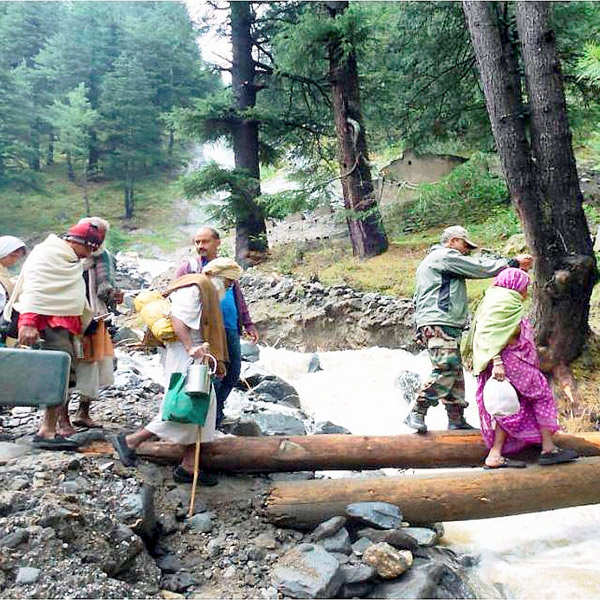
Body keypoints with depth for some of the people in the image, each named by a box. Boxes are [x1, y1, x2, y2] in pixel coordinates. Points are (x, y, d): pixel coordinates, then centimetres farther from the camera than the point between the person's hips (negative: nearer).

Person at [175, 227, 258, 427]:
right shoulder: (189, 267, 2)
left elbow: (239, 298, 24)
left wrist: (248, 324, 20)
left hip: (232, 329, 6)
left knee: (233, 373, 11)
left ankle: (217, 408, 31)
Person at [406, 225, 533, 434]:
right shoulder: (444, 256, -3)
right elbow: (479, 267, -4)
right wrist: (513, 263, 3)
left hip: (447, 327, 11)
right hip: (438, 324, -11)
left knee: (455, 373, 8)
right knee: (446, 370, -18)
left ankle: (456, 420, 10)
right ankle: (416, 413, -17)